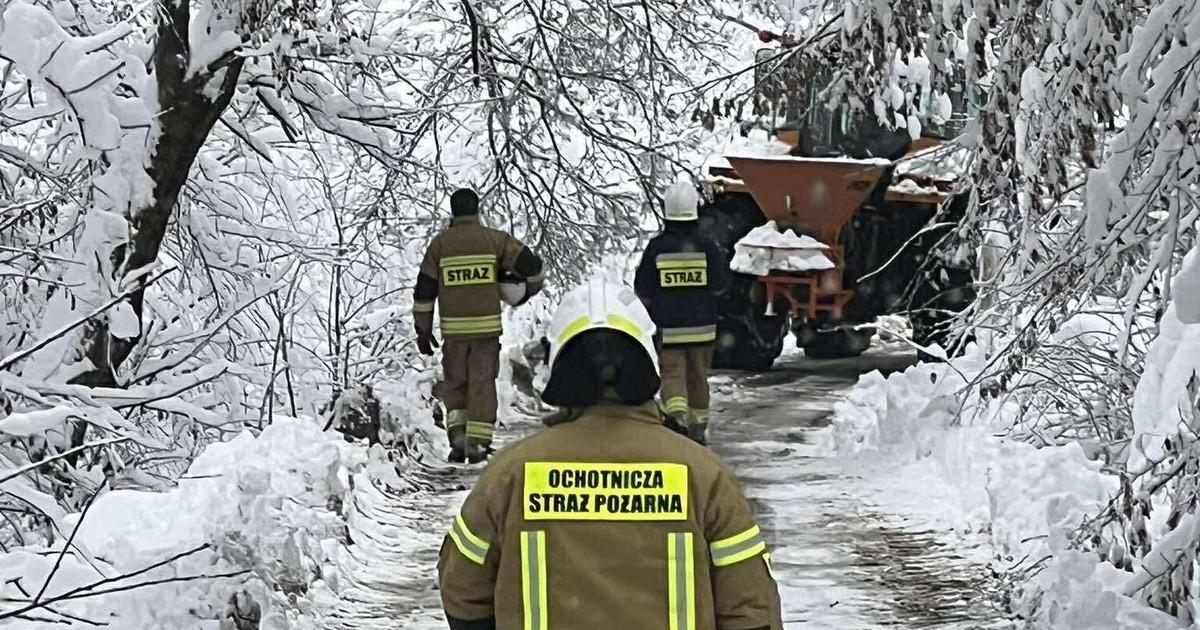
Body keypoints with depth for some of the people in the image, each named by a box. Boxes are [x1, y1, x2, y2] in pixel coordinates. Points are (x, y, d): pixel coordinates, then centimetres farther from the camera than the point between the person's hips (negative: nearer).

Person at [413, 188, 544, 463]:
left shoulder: (440, 244, 2)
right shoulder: (495, 240, 0)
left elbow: (424, 291, 3)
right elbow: (531, 265, -1)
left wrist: (423, 330, 11)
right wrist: (528, 290, 20)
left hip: (453, 328, 1)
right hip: (488, 326, -1)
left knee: (455, 383, 15)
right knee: (482, 383, 7)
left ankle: (457, 436, 1)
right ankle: (477, 443, 3)